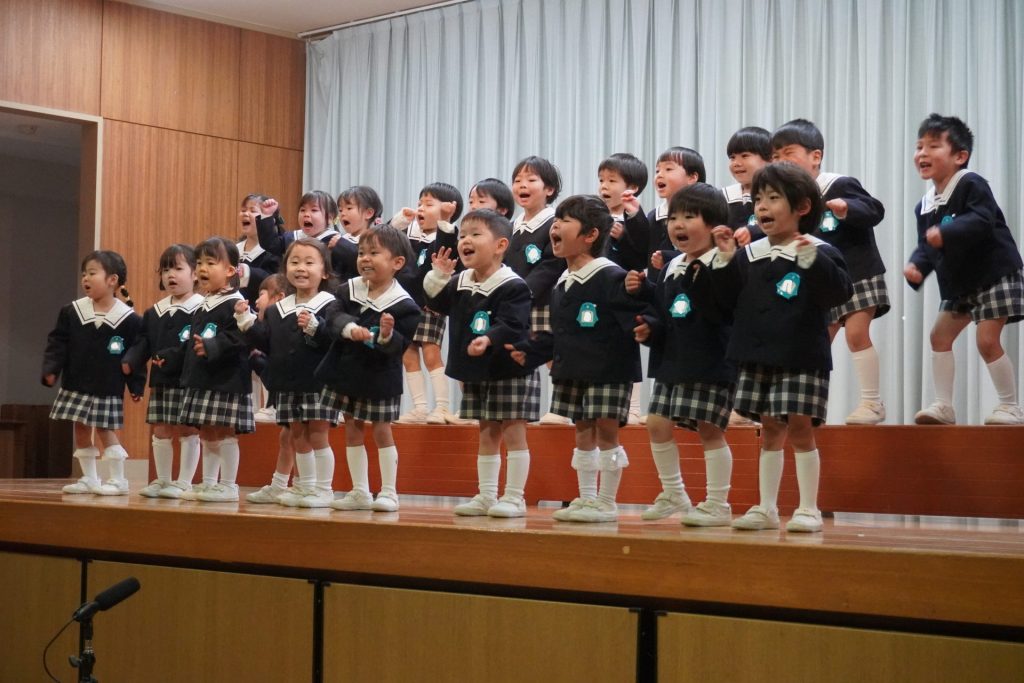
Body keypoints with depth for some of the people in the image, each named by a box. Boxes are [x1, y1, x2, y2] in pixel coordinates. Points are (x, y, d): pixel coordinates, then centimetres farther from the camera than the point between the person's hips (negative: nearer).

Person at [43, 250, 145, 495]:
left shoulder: (129, 319, -9)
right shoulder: (72, 312, -1)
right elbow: (58, 343, 0)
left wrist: (137, 385, -7)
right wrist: (50, 369, -12)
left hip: (108, 388, -4)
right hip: (76, 385, 4)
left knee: (105, 430, -3)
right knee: (81, 430, 9)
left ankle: (118, 479, 7)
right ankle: (89, 479, 20)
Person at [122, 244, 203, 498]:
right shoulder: (154, 312, 12)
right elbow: (143, 343, 9)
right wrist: (130, 362, -7)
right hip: (161, 382, 6)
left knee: (188, 430, 2)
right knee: (160, 431, 11)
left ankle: (184, 482, 11)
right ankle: (162, 480, 23)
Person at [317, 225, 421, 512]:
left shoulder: (403, 305, -15)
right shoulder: (348, 290, -2)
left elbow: (400, 347, -18)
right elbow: (334, 319, -15)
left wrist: (387, 337, -38)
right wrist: (350, 328, -34)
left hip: (380, 378, -5)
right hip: (346, 372, 5)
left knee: (382, 430, 2)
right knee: (352, 430, 11)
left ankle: (389, 492, 12)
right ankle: (360, 492, 20)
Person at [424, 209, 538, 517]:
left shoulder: (512, 286, -17)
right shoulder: (460, 283, 6)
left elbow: (512, 326, -25)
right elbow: (438, 302, 16)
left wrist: (489, 339, -42)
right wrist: (439, 275, 1)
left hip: (511, 371, -7)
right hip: (476, 373, 8)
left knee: (513, 433, -3)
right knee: (487, 434, 14)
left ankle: (514, 498, 2)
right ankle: (486, 496, 20)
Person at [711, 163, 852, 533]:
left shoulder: (818, 253, -6)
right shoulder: (750, 255, 9)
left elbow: (839, 292, -20)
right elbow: (731, 299, 11)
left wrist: (812, 260, -31)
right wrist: (726, 259, 0)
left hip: (802, 359, -5)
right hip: (758, 358, 5)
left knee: (800, 428, -5)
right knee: (770, 430, 11)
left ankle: (808, 510, 5)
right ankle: (766, 509, 16)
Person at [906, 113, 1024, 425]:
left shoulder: (971, 185, -15)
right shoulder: (925, 206, 8)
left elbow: (982, 221, -30)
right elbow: (926, 246, 8)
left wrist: (946, 232, -39)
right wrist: (916, 265, -13)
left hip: (994, 274, -8)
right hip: (959, 282, 8)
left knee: (987, 340, -13)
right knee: (940, 335, 7)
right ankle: (943, 405, 14)